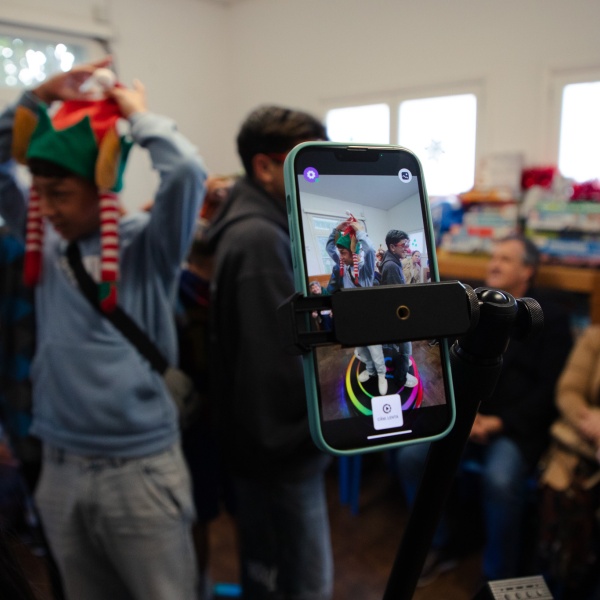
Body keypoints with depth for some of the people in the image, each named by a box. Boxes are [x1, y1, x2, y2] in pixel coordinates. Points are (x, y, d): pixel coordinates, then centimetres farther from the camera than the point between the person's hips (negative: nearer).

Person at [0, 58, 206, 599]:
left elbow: (188, 172, -25)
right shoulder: (46, 244, 5)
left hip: (141, 467, -5)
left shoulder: (147, 247, -9)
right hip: (61, 468, 5)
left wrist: (137, 113, -9)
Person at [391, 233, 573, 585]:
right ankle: (445, 543, 7)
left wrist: (501, 421, -15)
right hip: (469, 418, 5)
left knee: (500, 481, -34)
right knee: (410, 457, -17)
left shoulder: (551, 317, 1)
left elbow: (550, 388, -6)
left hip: (518, 425, -4)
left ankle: (500, 579, -7)